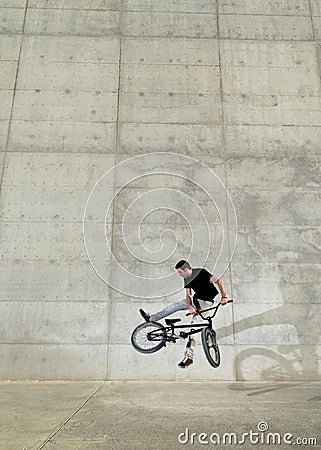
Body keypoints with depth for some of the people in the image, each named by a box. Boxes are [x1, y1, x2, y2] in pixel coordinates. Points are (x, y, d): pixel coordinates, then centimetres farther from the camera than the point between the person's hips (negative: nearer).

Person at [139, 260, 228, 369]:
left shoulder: (201, 273, -22)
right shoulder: (187, 279, 0)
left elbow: (219, 281, -24)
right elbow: (188, 296, -4)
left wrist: (224, 297, -33)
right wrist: (190, 307, -23)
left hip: (205, 302, -7)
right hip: (195, 299, 7)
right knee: (175, 306, 5)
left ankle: (189, 356, -13)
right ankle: (151, 318, 17)